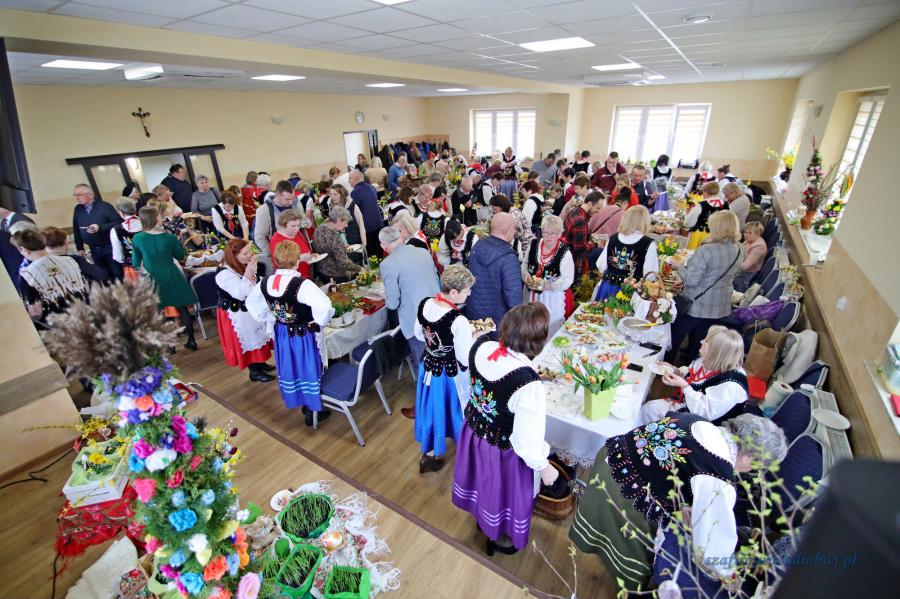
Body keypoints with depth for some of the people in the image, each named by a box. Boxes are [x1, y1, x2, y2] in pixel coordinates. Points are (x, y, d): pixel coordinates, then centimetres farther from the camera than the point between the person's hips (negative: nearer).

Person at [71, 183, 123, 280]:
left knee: (118, 274, -4)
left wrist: (100, 228, -21)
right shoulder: (78, 209, 10)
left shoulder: (104, 206, -7)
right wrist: (80, 248, 13)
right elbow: (76, 229, 15)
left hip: (110, 247, -5)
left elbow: (118, 222, -12)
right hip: (94, 250, 5)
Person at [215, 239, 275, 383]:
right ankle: (254, 372, 22)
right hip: (238, 315, -8)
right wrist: (248, 273, -39)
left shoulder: (243, 265, -2)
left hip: (251, 309, 9)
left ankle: (259, 363, 40)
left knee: (256, 336, 21)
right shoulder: (225, 274, -28)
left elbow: (255, 284, 11)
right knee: (248, 340, 5)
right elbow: (240, 294, -33)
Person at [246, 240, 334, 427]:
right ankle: (312, 411, 27)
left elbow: (251, 304, 8)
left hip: (281, 333, 6)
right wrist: (318, 322, -19)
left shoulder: (265, 283, -8)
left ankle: (302, 403, 43)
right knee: (308, 369, 12)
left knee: (289, 368, 23)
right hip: (303, 335, -6)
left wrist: (270, 318, 13)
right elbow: (325, 307, -38)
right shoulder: (302, 284, -29)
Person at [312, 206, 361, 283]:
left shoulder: (319, 228, 0)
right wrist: (359, 268, -17)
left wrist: (342, 246, 11)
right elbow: (343, 262, -28)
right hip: (334, 276, -9)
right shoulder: (334, 235, -27)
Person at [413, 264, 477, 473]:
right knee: (454, 409, 22)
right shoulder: (459, 321, -33)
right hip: (451, 374, -6)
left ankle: (427, 453, 46)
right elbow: (465, 359, -24)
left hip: (428, 366, 6)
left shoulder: (424, 305, -12)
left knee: (433, 408, 26)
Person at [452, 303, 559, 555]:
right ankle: (497, 537, 59)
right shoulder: (529, 385, -41)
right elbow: (528, 439, -27)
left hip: (474, 432, 6)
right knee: (502, 490, 28)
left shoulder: (481, 346, -24)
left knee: (482, 480, 35)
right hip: (502, 451, -5)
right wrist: (544, 467, -6)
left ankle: (481, 518, 67)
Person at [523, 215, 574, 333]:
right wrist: (526, 276, -10)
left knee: (551, 327, 6)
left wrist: (548, 285, -27)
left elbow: (568, 279, -13)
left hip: (552, 298, -4)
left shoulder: (565, 252, -15)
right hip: (531, 294, 4)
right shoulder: (534, 245, -2)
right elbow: (525, 264, 11)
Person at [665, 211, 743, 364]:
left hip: (696, 305, -6)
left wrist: (680, 266, -7)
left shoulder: (706, 250, -25)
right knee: (699, 343, 20)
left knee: (674, 338, 11)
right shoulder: (739, 250, -1)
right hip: (720, 306, 7)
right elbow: (733, 274, 14)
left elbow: (691, 280, -22)